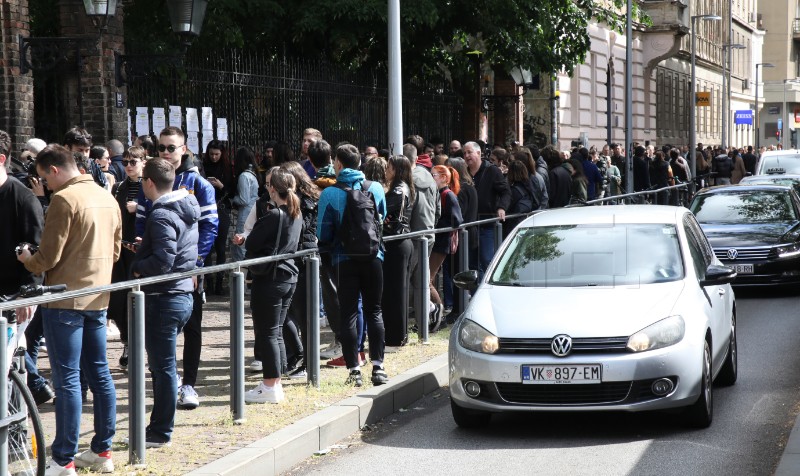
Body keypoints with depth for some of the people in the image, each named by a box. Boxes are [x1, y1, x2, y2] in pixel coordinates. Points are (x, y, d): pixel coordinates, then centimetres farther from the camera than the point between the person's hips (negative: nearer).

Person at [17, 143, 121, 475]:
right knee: (99, 373, 12)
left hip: (65, 300, -8)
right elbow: (114, 251, 17)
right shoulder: (107, 197, 11)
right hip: (98, 298, 8)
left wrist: (27, 261, 5)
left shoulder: (64, 199, -14)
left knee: (67, 379, -5)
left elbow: (48, 257, -14)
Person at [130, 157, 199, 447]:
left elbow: (162, 261, -26)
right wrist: (145, 248, 14)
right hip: (184, 294, 10)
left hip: (164, 298, -10)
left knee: (162, 366, -2)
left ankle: (160, 432, 5)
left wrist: (136, 267, -9)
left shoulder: (161, 216, -18)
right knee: (163, 365, 17)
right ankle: (160, 426, 23)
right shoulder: (187, 211, 11)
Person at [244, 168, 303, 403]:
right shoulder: (296, 215, 8)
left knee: (267, 333, -1)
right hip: (289, 277, 8)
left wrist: (246, 239, 8)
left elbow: (250, 244, -13)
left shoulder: (273, 216, -18)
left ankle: (270, 386, 2)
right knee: (276, 331, 15)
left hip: (269, 278, -8)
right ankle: (275, 382, 19)